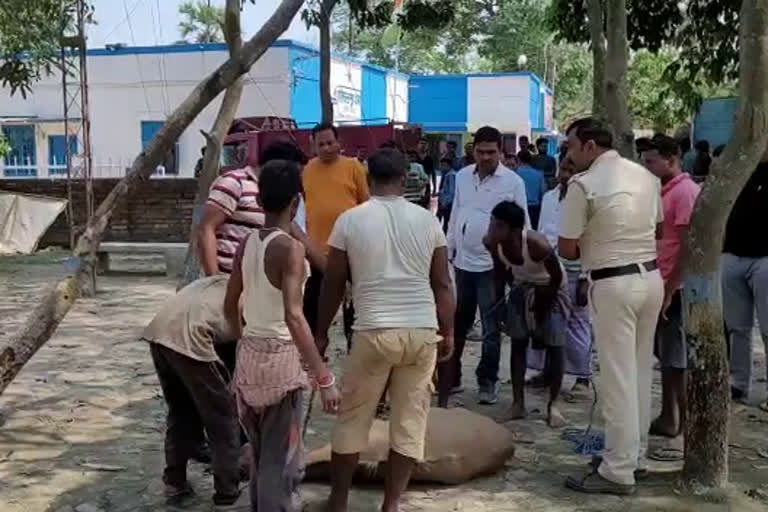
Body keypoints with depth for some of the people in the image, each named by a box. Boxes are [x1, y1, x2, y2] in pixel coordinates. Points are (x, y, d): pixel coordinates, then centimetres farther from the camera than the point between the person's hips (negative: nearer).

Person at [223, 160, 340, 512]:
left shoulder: (247, 243, 4)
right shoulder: (291, 247, -18)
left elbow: (230, 305, 12)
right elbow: (293, 316, -27)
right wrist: (323, 377, -28)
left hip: (249, 353, 7)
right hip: (280, 356, -7)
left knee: (261, 450, 23)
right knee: (281, 455, 4)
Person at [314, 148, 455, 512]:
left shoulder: (350, 220, -1)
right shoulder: (427, 220, 4)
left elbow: (333, 284, 4)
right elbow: (442, 284, 6)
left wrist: (321, 333, 15)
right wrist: (448, 332, 16)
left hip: (374, 331, -2)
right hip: (423, 331, 2)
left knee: (352, 419, 13)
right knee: (410, 421, 10)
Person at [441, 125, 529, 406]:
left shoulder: (513, 182, -7)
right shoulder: (462, 176, 6)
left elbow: (521, 224, -5)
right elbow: (455, 215, 12)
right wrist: (448, 250, 11)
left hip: (492, 264, -4)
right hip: (463, 262, 4)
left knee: (491, 328, 6)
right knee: (457, 324, 14)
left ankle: (487, 381, 19)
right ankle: (449, 377, 26)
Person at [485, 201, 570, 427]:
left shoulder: (537, 244, -38)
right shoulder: (492, 243, -23)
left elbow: (556, 277, -23)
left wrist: (542, 305, -13)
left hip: (550, 289, -4)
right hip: (521, 287, 5)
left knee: (554, 345, -6)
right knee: (518, 342, 0)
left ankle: (553, 404, 2)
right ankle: (518, 402, 5)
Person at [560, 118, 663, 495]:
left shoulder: (583, 184, -13)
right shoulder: (646, 176, 9)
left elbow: (567, 250, -9)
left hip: (614, 284, -7)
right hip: (651, 277, 7)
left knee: (618, 376, -2)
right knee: (640, 370, 16)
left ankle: (618, 471, 4)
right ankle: (634, 453, 28)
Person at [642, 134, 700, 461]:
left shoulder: (685, 191, -13)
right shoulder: (665, 191, 15)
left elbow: (689, 246, -18)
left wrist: (669, 290, -19)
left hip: (675, 290, -9)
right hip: (661, 286, 9)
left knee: (678, 363, -5)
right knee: (665, 358, 16)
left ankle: (686, 434, 0)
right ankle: (668, 419, 26)